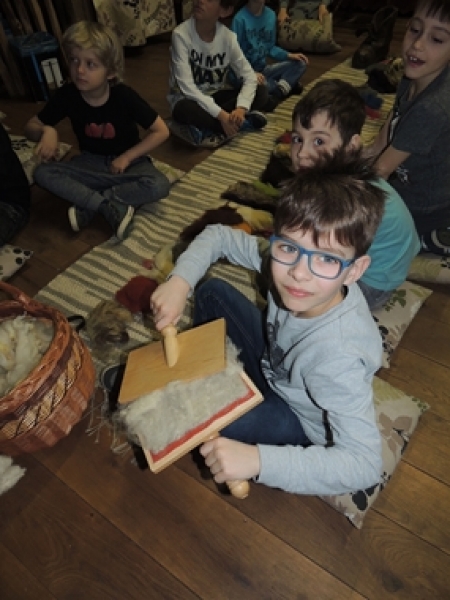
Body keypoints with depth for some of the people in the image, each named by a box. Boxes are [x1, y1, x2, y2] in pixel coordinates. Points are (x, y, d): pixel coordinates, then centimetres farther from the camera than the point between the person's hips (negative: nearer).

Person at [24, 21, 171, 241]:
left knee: (159, 186, -33)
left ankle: (87, 205, -23)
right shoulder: (66, 95, -11)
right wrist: (46, 131, -25)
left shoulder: (124, 96, -19)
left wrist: (127, 157, -18)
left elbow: (161, 131, -14)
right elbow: (31, 125, 1)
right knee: (42, 173, -22)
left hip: (127, 161, -2)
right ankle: (111, 207, -28)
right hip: (90, 163, 2)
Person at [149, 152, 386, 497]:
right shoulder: (284, 260, -26)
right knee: (212, 292, 0)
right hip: (273, 362, 5)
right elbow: (217, 236, -12)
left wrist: (258, 459, -44)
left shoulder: (337, 356, -42)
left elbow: (364, 464, -36)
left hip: (301, 420, -5)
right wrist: (179, 282, -29)